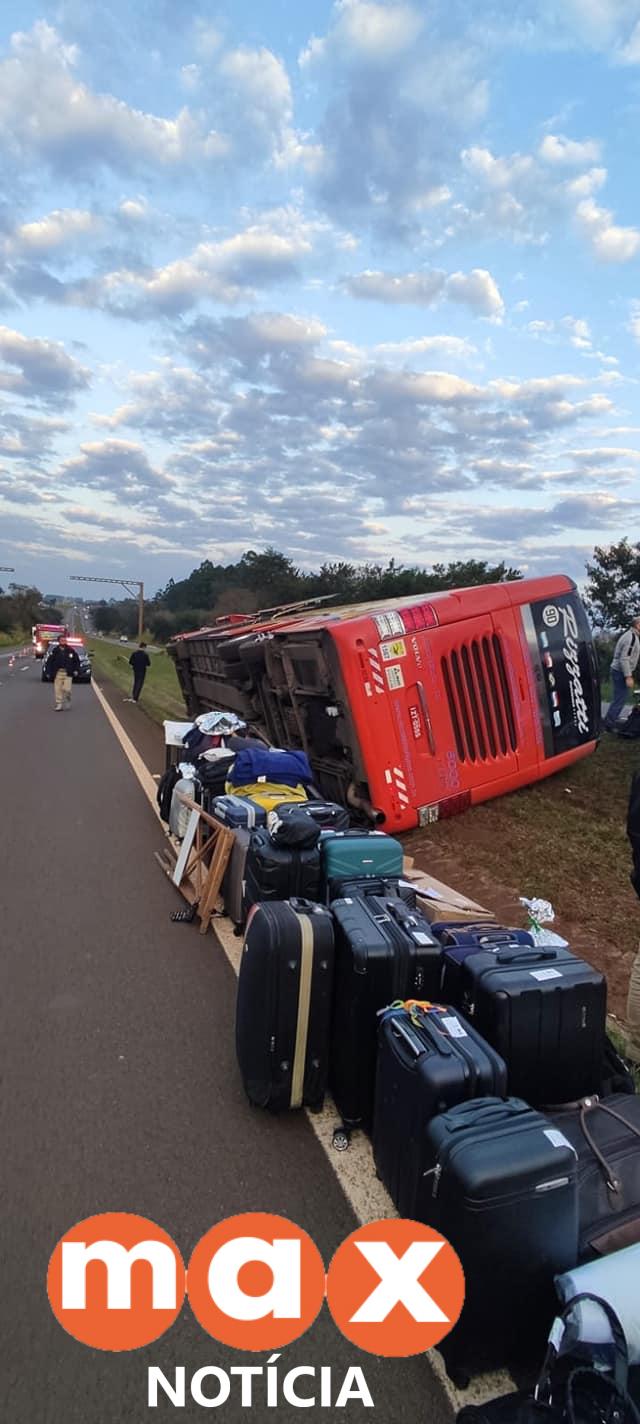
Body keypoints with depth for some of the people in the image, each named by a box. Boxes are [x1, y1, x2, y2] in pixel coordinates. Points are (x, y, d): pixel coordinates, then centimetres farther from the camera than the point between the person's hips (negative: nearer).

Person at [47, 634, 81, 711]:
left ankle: (67, 700, 20)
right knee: (58, 690, 1)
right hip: (58, 673, 1)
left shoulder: (71, 650, 4)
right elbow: (50, 662, 7)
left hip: (67, 673, -1)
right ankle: (59, 705, 10)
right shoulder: (55, 651, 4)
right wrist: (50, 672, 0)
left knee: (67, 689, -8)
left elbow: (77, 661, 11)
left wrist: (76, 670, 1)